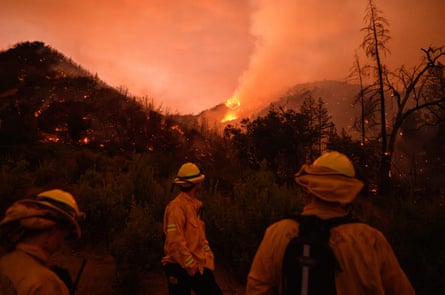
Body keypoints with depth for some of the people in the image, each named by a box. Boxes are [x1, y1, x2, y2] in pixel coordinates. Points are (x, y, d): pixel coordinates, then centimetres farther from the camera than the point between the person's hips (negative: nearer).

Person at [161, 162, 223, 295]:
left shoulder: (194, 205, 11)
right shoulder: (177, 206, -18)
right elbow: (175, 242, -23)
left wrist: (208, 257, 9)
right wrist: (191, 265, -17)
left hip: (197, 265, 8)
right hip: (180, 267, -8)